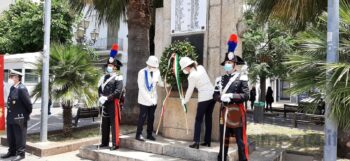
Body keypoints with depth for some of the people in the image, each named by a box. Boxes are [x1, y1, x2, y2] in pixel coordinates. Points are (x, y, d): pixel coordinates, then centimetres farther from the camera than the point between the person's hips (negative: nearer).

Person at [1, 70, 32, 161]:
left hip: (19, 118, -9)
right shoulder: (12, 88, 10)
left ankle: (21, 153, 12)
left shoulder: (22, 89, -18)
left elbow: (28, 103, -17)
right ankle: (12, 151, 32)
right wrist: (9, 116, 18)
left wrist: (27, 114, -5)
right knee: (10, 136, 18)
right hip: (10, 117, 9)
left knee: (20, 136, 2)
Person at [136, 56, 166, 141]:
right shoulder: (142, 72, -10)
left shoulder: (157, 72, -1)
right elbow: (141, 88, -13)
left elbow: (160, 83, 8)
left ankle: (149, 134, 22)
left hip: (153, 99, 4)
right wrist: (149, 99, -18)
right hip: (144, 100, -4)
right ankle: (138, 134, 11)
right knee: (142, 117, 0)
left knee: (151, 117, 11)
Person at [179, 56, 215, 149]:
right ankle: (207, 141, 21)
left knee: (199, 119, 1)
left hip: (204, 98, -7)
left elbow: (190, 90, -5)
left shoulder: (191, 76, -13)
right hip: (212, 95, 7)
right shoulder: (201, 67, 5)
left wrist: (185, 101, 10)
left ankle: (196, 142, -2)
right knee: (208, 118, 14)